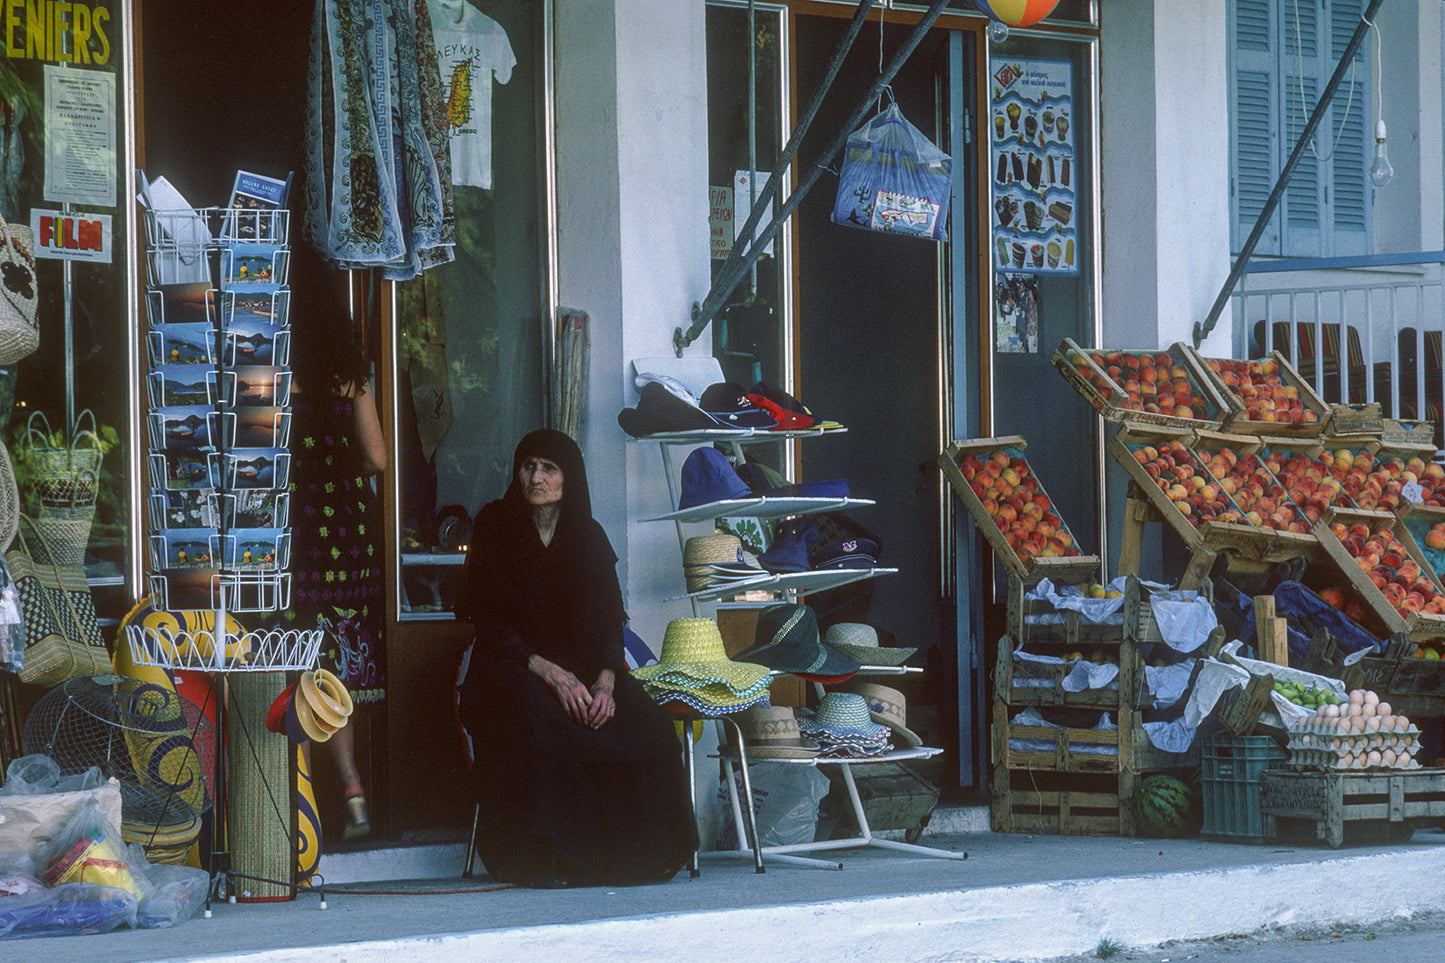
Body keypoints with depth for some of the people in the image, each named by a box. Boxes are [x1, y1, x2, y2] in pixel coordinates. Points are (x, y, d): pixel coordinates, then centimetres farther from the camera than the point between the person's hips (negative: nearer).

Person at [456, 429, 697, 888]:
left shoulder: (588, 536, 9)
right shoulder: (494, 527, -1)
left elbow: (611, 621, 6)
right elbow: (488, 622, -7)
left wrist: (605, 681, -16)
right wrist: (550, 673, -20)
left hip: (584, 668, 4)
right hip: (513, 667, -4)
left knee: (646, 726, -25)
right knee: (542, 726, -37)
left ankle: (633, 854, -13)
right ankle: (544, 861, -30)